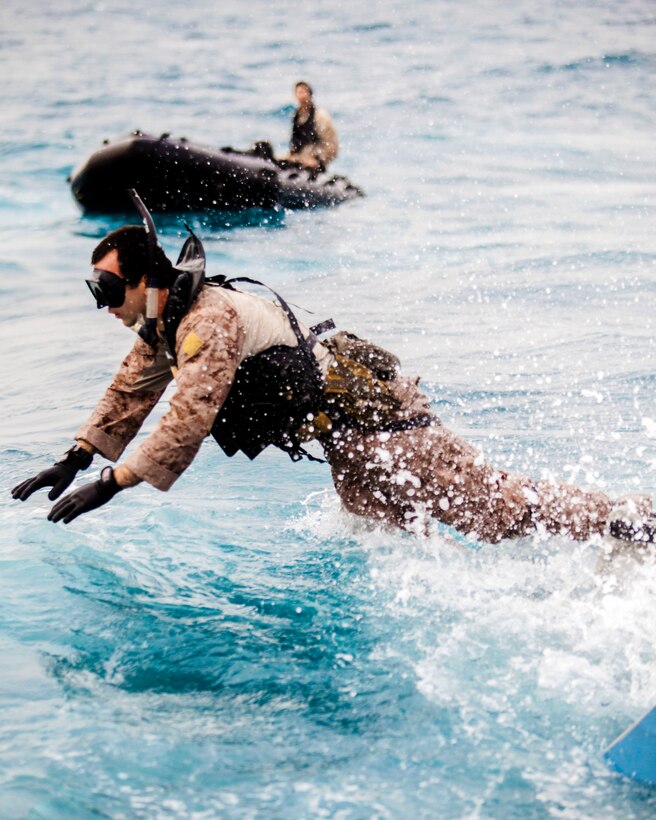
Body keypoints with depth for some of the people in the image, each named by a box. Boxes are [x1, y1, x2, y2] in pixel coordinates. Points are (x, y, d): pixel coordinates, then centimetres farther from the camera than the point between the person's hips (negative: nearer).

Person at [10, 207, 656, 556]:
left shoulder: (208, 321, -24)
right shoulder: (163, 326, 8)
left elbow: (189, 420, -31)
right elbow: (127, 397, 18)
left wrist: (110, 485, -31)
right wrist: (72, 463, 10)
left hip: (370, 415, -10)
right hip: (344, 439, 10)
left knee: (494, 504, -8)